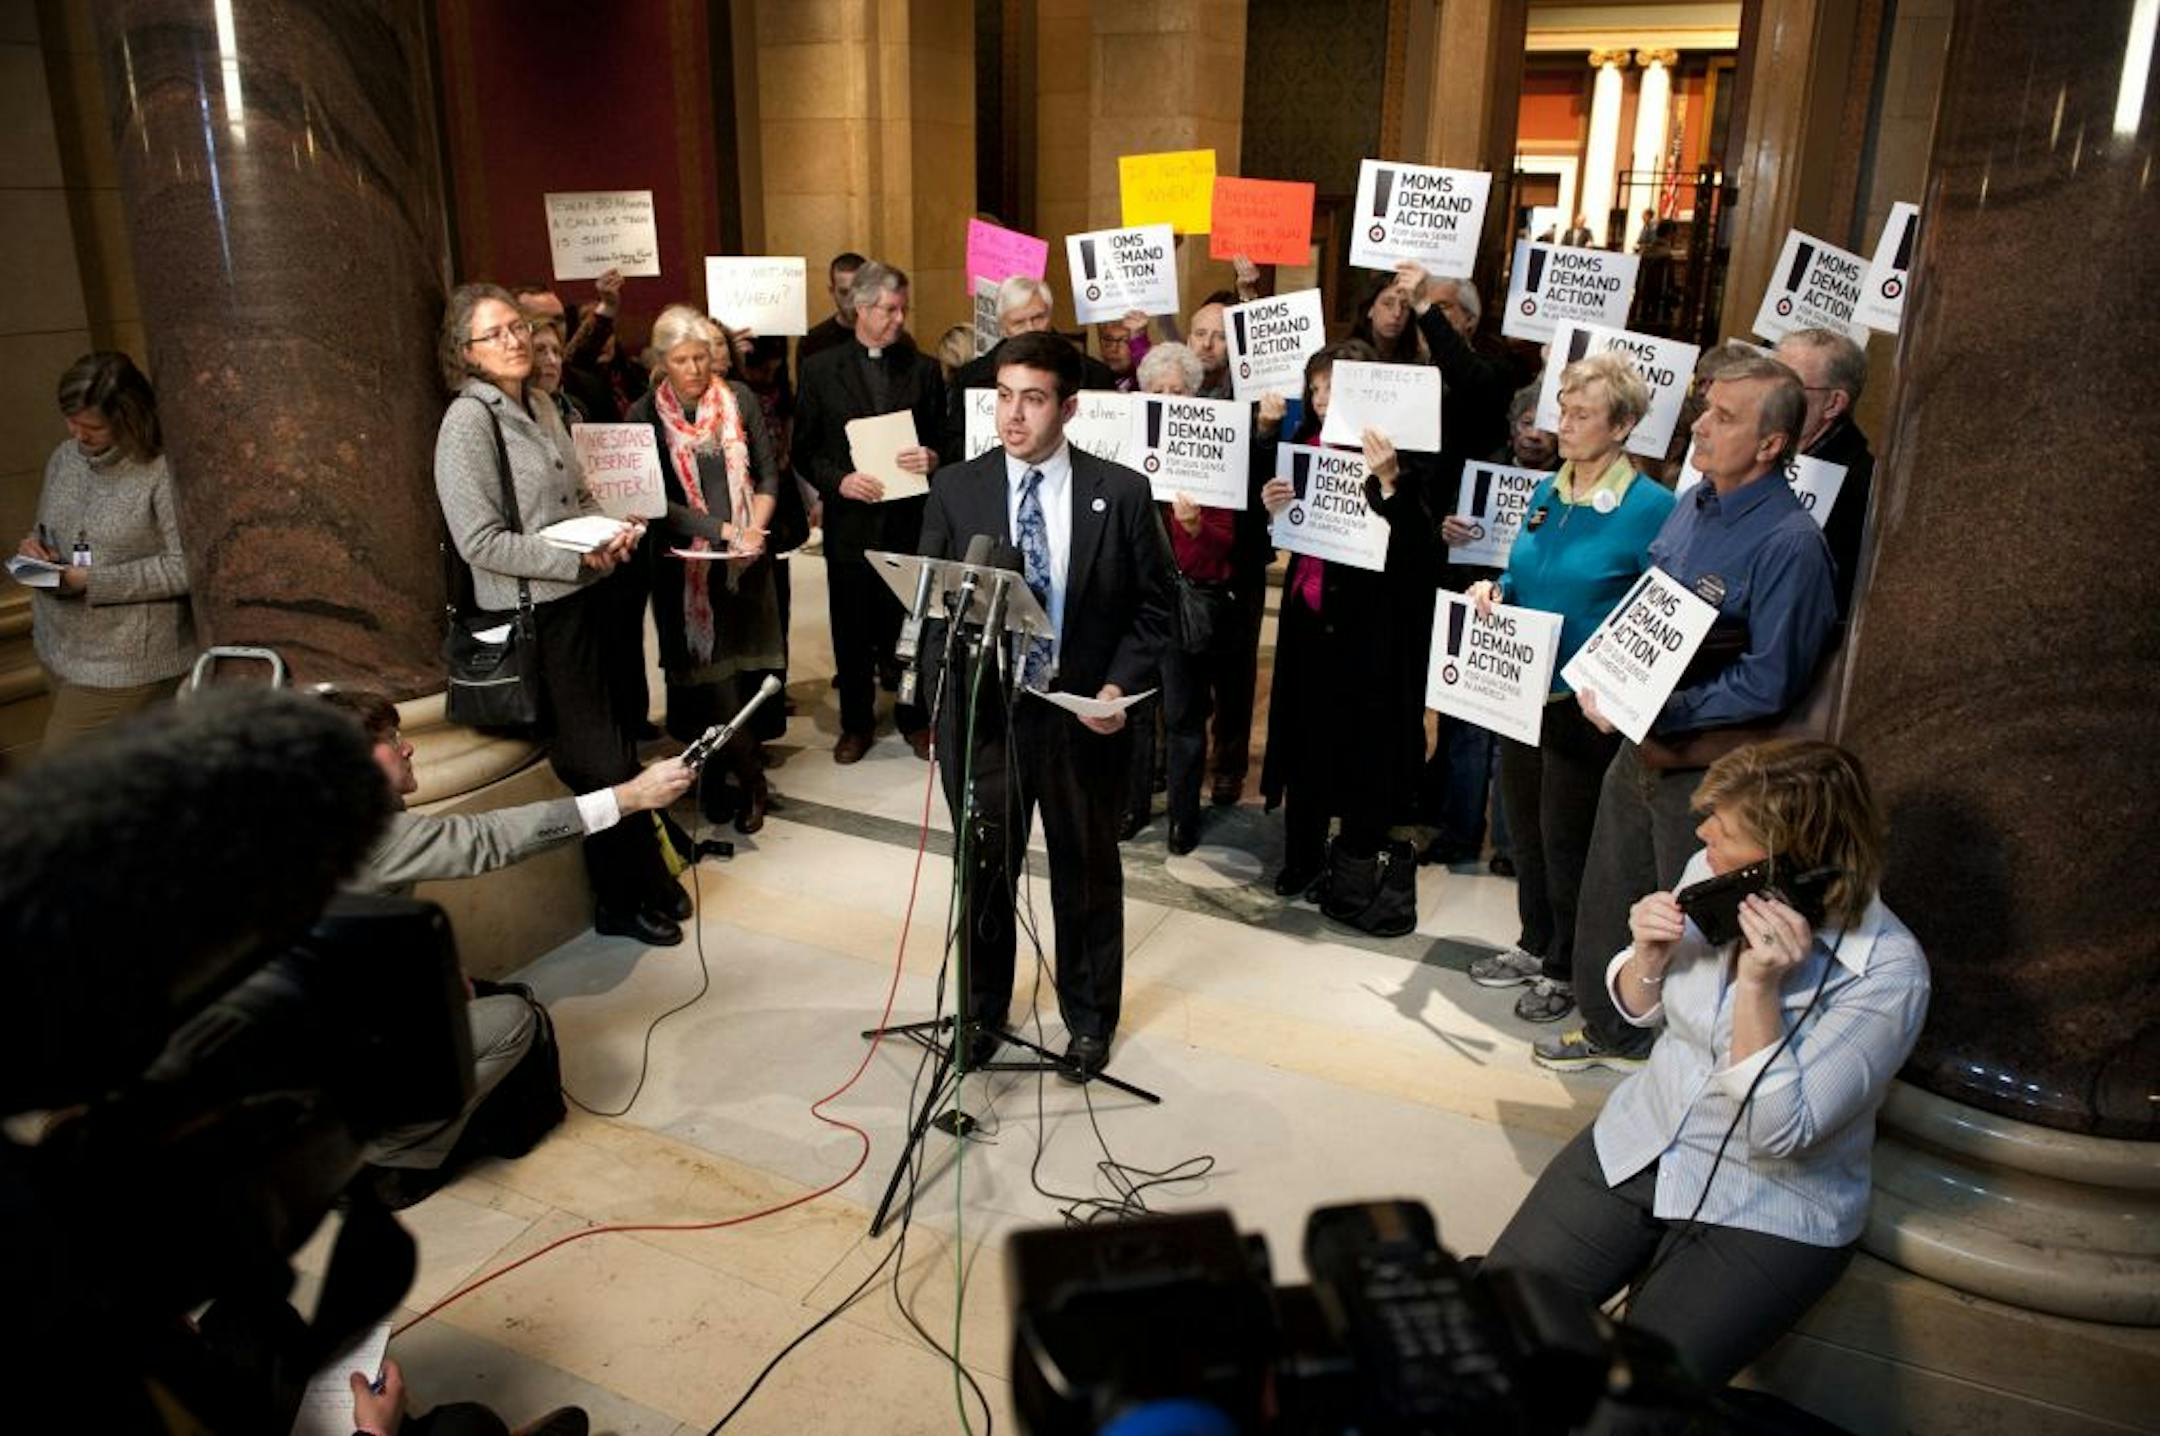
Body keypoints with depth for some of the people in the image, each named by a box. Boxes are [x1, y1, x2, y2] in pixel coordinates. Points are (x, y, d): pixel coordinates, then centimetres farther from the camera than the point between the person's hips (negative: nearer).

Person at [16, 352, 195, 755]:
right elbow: (45, 529, 21)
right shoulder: (63, 458, 6)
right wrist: (33, 545, -3)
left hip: (122, 662, -7)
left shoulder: (163, 472, -17)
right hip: (57, 647, 7)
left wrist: (94, 581, -21)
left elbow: (186, 566, -19)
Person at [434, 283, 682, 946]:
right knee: (602, 762, 1)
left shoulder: (536, 405, 10)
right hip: (532, 617, -7)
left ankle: (643, 878, 31)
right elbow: (481, 542, -18)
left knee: (611, 748, 15)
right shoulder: (469, 421, -13)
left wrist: (610, 530, 1)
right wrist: (581, 560, -19)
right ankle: (622, 902, 19)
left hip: (578, 602, 7)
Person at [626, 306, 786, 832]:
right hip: (686, 561, -2)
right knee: (710, 672, -3)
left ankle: (716, 775, 18)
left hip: (747, 557, 2)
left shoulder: (739, 398, 4)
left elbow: (768, 471, 6)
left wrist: (754, 530, -10)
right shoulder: (646, 415, -2)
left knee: (745, 666, 3)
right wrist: (722, 530, -15)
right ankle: (751, 778, 12)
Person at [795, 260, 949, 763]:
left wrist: (933, 459, -12)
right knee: (852, 628, 8)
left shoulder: (924, 369, 7)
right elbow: (805, 448, 4)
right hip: (850, 519, 0)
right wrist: (838, 480, -13)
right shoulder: (820, 369, 4)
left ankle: (913, 718, 23)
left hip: (910, 516, 0)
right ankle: (856, 723, 23)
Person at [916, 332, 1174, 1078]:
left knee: (1088, 875, 15)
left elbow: (1153, 607, 0)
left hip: (1084, 716, -1)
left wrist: (1120, 687, -13)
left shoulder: (1121, 492, -5)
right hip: (980, 712, 1)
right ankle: (982, 1013, 38)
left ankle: (1089, 1021, 35)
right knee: (984, 872, 16)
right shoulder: (955, 489, -2)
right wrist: (943, 696, -11)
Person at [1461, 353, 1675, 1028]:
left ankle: (1564, 969, 24)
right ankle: (1534, 945, 36)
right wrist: (1494, 589, -3)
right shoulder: (1545, 493, 6)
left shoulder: (1649, 508, -15)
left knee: (1566, 838, 5)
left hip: (1586, 705, -7)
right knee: (1524, 825, 17)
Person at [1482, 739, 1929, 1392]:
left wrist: (1758, 985, -32)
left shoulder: (1887, 973, -21)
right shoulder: (1709, 873, -8)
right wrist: (1648, 957, -15)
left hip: (1766, 1217, -4)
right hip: (1638, 1144, 5)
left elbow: (1778, 1134, -23)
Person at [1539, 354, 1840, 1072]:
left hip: (1708, 765, -8)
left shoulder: (1789, 542, -20)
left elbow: (1769, 683, -22)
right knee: (1606, 897, 20)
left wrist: (1657, 712, -21)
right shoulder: (1690, 505, 5)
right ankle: (1608, 1031, 41)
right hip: (1641, 743, 8)